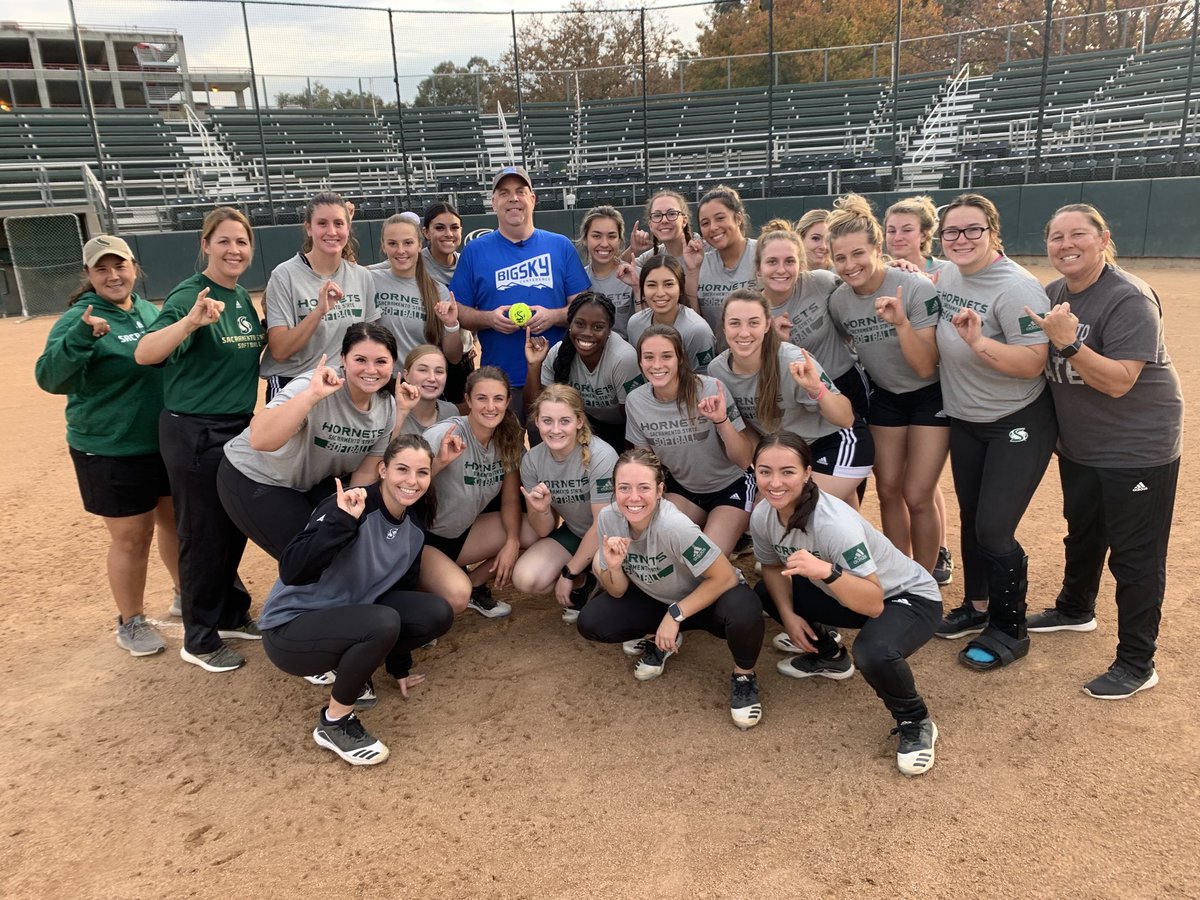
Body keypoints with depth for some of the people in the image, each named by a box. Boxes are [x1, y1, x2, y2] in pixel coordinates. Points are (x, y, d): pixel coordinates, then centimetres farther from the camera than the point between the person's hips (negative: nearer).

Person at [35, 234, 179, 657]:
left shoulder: (151, 312, 5)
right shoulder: (80, 319, -14)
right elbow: (51, 378, -26)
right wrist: (80, 337, -40)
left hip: (165, 443, 6)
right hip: (110, 452, -6)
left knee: (175, 519, 19)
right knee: (130, 538, 4)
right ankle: (131, 623, 24)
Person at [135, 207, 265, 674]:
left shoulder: (243, 298, 6)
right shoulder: (189, 295, -16)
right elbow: (144, 353, -32)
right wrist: (190, 322, -49)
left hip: (240, 428, 7)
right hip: (195, 433, -7)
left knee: (236, 529, 18)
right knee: (204, 537, 4)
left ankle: (231, 615, 37)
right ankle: (199, 641, 20)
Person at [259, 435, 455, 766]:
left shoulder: (413, 527, -1)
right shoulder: (347, 507, -24)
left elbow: (404, 588, 11)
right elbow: (291, 572, -34)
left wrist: (399, 666, 17)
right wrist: (342, 521, -45)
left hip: (352, 616, 7)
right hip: (290, 628, -7)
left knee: (438, 614, -9)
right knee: (383, 622, -34)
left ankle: (351, 667, 10)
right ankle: (333, 723, -10)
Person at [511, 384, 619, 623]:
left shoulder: (601, 456, -27)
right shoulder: (531, 460, -11)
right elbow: (544, 531, -4)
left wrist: (568, 572, -14)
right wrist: (541, 510, -27)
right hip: (573, 533, 5)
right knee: (525, 579, -19)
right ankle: (583, 582, 10)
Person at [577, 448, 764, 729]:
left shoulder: (673, 525, -35)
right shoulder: (608, 518, -19)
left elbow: (725, 577, -27)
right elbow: (617, 592, -8)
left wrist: (675, 615, -26)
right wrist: (613, 567, -30)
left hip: (706, 599, -4)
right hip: (655, 599, 5)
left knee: (743, 612, -37)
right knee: (590, 622, -16)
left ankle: (744, 676, -4)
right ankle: (657, 638, 13)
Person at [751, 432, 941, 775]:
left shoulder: (835, 524, -35)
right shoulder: (762, 516, -16)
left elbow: (873, 604, -37)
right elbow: (772, 566, 4)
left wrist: (826, 572, -52)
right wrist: (788, 614, -11)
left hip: (908, 597, -7)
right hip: (845, 594, 7)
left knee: (872, 652, -36)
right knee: (765, 593, -3)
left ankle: (915, 723, -3)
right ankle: (827, 655, 22)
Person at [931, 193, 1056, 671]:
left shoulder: (1016, 287, -22)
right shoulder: (946, 276, 0)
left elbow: (1034, 363, -27)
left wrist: (979, 342, -40)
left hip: (1018, 424, -7)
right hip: (964, 420, 7)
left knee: (994, 529, -5)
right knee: (970, 518, 17)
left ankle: (1010, 630, 15)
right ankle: (976, 606, 37)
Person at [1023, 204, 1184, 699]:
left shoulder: (1129, 299, -21)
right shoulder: (1053, 296, 2)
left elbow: (1118, 381, -28)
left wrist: (1067, 342, -37)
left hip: (1138, 450, -8)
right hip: (1078, 447, 8)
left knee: (1134, 556, 1)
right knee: (1082, 534, 25)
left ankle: (1136, 663, 13)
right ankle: (1075, 609, 47)